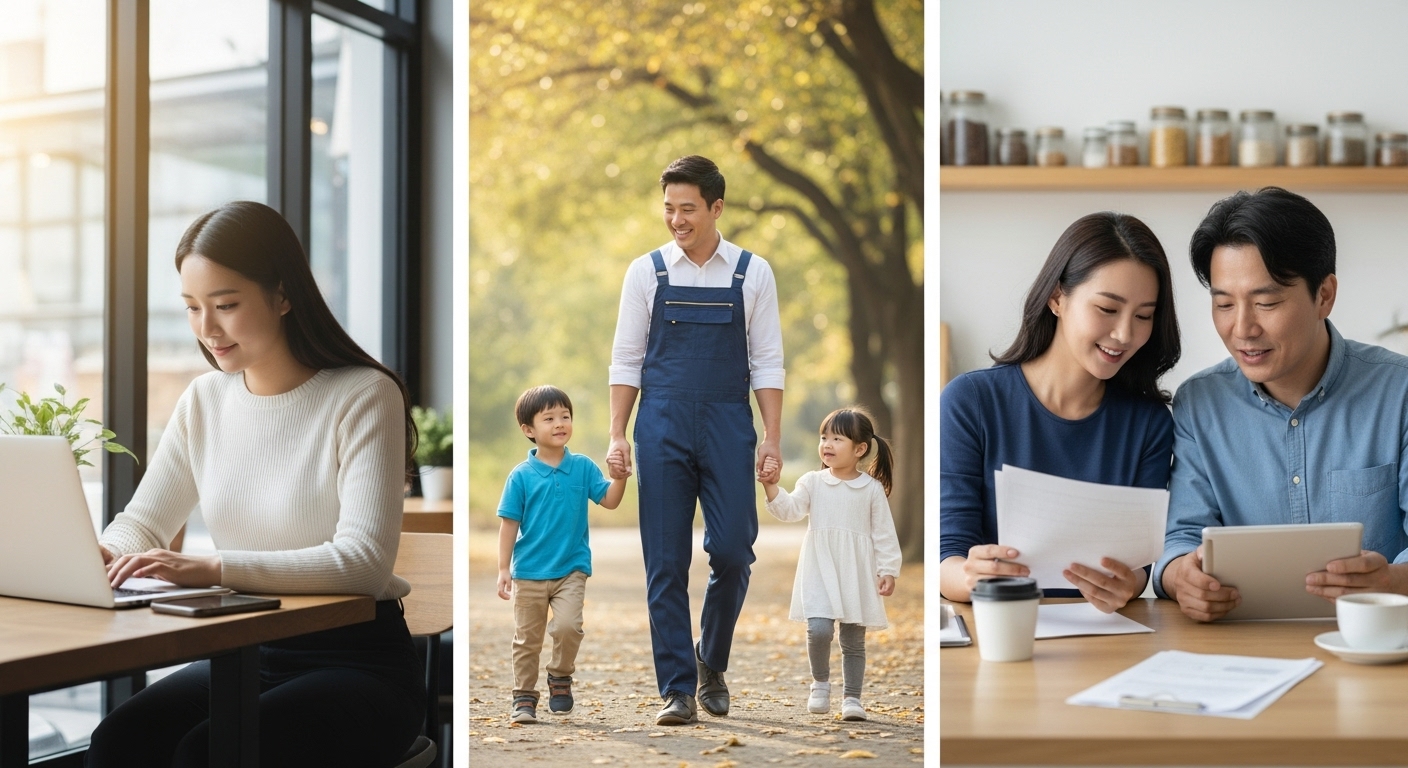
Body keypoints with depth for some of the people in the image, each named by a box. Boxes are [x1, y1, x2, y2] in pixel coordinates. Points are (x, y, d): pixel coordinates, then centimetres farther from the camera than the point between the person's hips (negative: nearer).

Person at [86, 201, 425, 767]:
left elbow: (364, 562, -23)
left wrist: (212, 568, -33)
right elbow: (141, 523, 12)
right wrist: (107, 553, -13)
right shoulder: (205, 401, 8)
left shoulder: (364, 397, -12)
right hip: (245, 656, 5)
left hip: (359, 663, -5)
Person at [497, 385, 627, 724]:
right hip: (528, 571, 0)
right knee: (527, 639, 8)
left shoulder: (582, 466, 0)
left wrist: (620, 477, -23)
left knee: (568, 625, -19)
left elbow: (609, 500, -4)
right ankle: (524, 698, 22)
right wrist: (503, 569, -5)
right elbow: (509, 524, -3)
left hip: (571, 568, 0)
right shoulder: (521, 476, -5)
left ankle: (560, 677, 7)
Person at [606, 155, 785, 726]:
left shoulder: (753, 273, 4)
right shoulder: (646, 272, 5)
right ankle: (677, 689, 10)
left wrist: (772, 439, -4)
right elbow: (626, 360, 7)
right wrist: (617, 436, -1)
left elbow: (767, 364, 4)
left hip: (728, 426, 0)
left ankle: (712, 661, 23)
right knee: (666, 564, 0)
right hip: (662, 428, 0)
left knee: (732, 551, -4)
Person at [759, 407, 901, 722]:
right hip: (819, 572, 0)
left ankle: (851, 697, 21)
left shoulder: (872, 488, 1)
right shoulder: (812, 482, 3)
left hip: (857, 574, 0)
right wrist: (770, 486, -26)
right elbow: (789, 509, -11)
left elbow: (884, 533, 1)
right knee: (819, 628, -17)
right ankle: (820, 682, 7)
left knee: (854, 640, 8)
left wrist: (888, 571, -4)